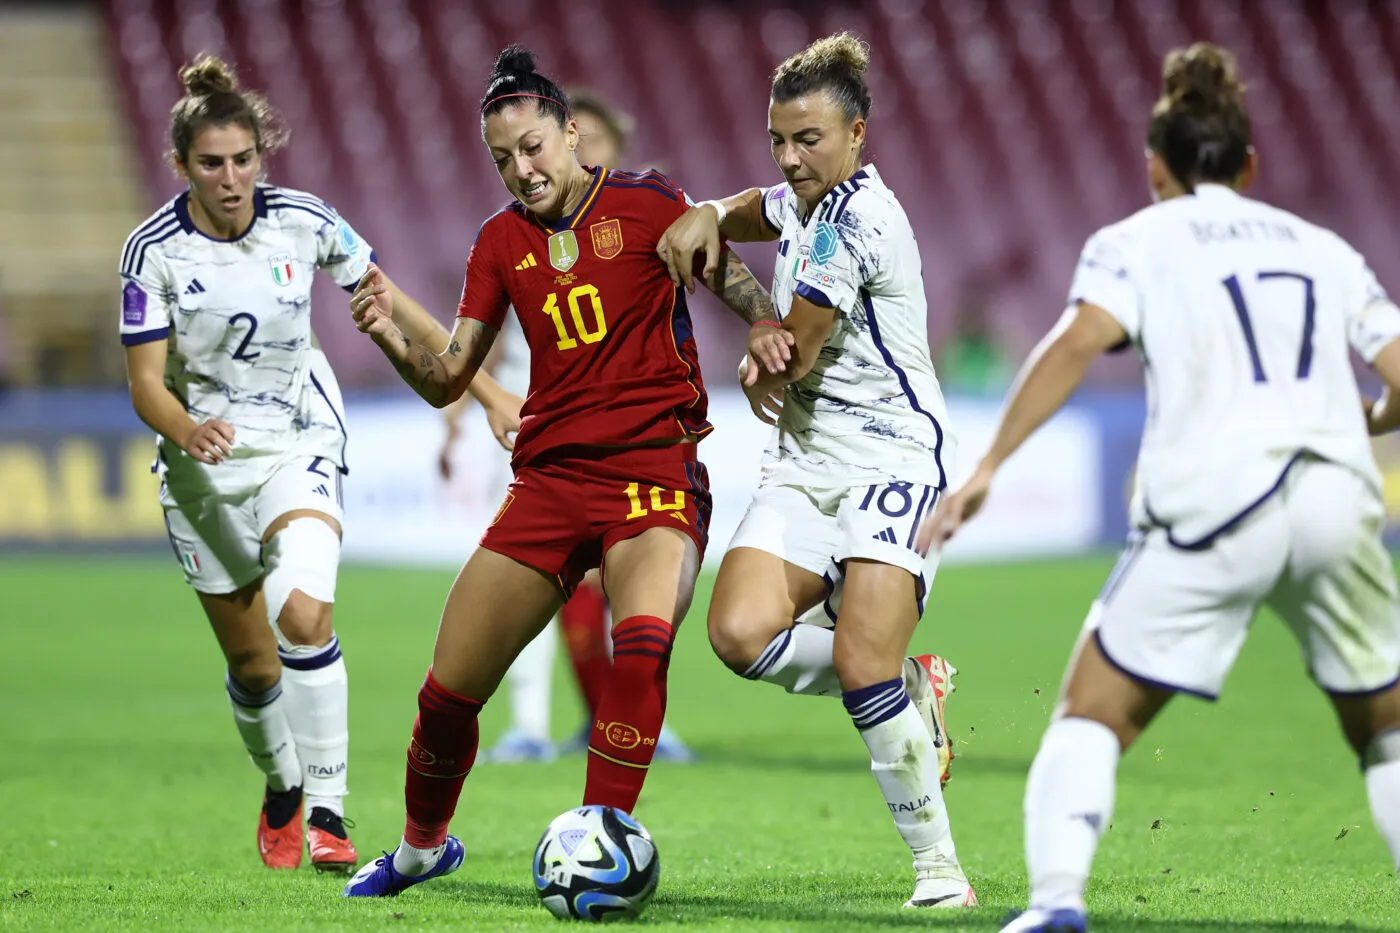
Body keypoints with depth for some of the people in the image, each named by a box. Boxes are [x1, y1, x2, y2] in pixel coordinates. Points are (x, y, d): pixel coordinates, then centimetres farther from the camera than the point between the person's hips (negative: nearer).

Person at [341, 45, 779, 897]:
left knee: (642, 646, -33)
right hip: (550, 476, 4)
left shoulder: (645, 204, -1)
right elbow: (449, 380, 11)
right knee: (448, 692, 3)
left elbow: (740, 288, -2)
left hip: (654, 469, -4)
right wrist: (393, 337, -9)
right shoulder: (502, 241, 11)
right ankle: (423, 847, 31)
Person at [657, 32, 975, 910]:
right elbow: (754, 210, 35)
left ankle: (941, 868, -8)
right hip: (805, 465, 8)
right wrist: (706, 218, 11)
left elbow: (788, 356, -13)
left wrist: (761, 369, 11)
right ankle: (907, 688, 9)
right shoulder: (805, 201, 11)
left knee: (862, 663, -20)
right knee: (741, 632, -15)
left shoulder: (860, 219, -16)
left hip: (894, 457, -8)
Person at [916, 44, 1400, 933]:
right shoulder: (1323, 248, 22)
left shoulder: (1139, 241, 13)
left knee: (1092, 715, 7)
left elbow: (1078, 342, -7)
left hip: (1213, 503, -3)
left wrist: (987, 467, -9)